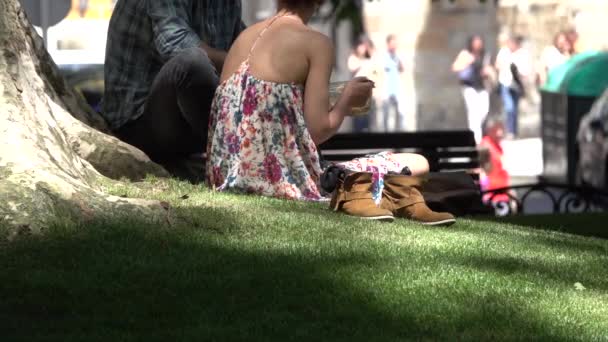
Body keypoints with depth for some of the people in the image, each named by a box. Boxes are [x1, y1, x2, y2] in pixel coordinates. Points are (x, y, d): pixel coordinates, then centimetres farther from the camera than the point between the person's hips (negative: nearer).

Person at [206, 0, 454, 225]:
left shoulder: (245, 37, 13)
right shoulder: (316, 43, -4)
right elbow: (317, 131, -9)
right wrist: (348, 100, 11)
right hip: (283, 178, -7)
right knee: (416, 165, 4)